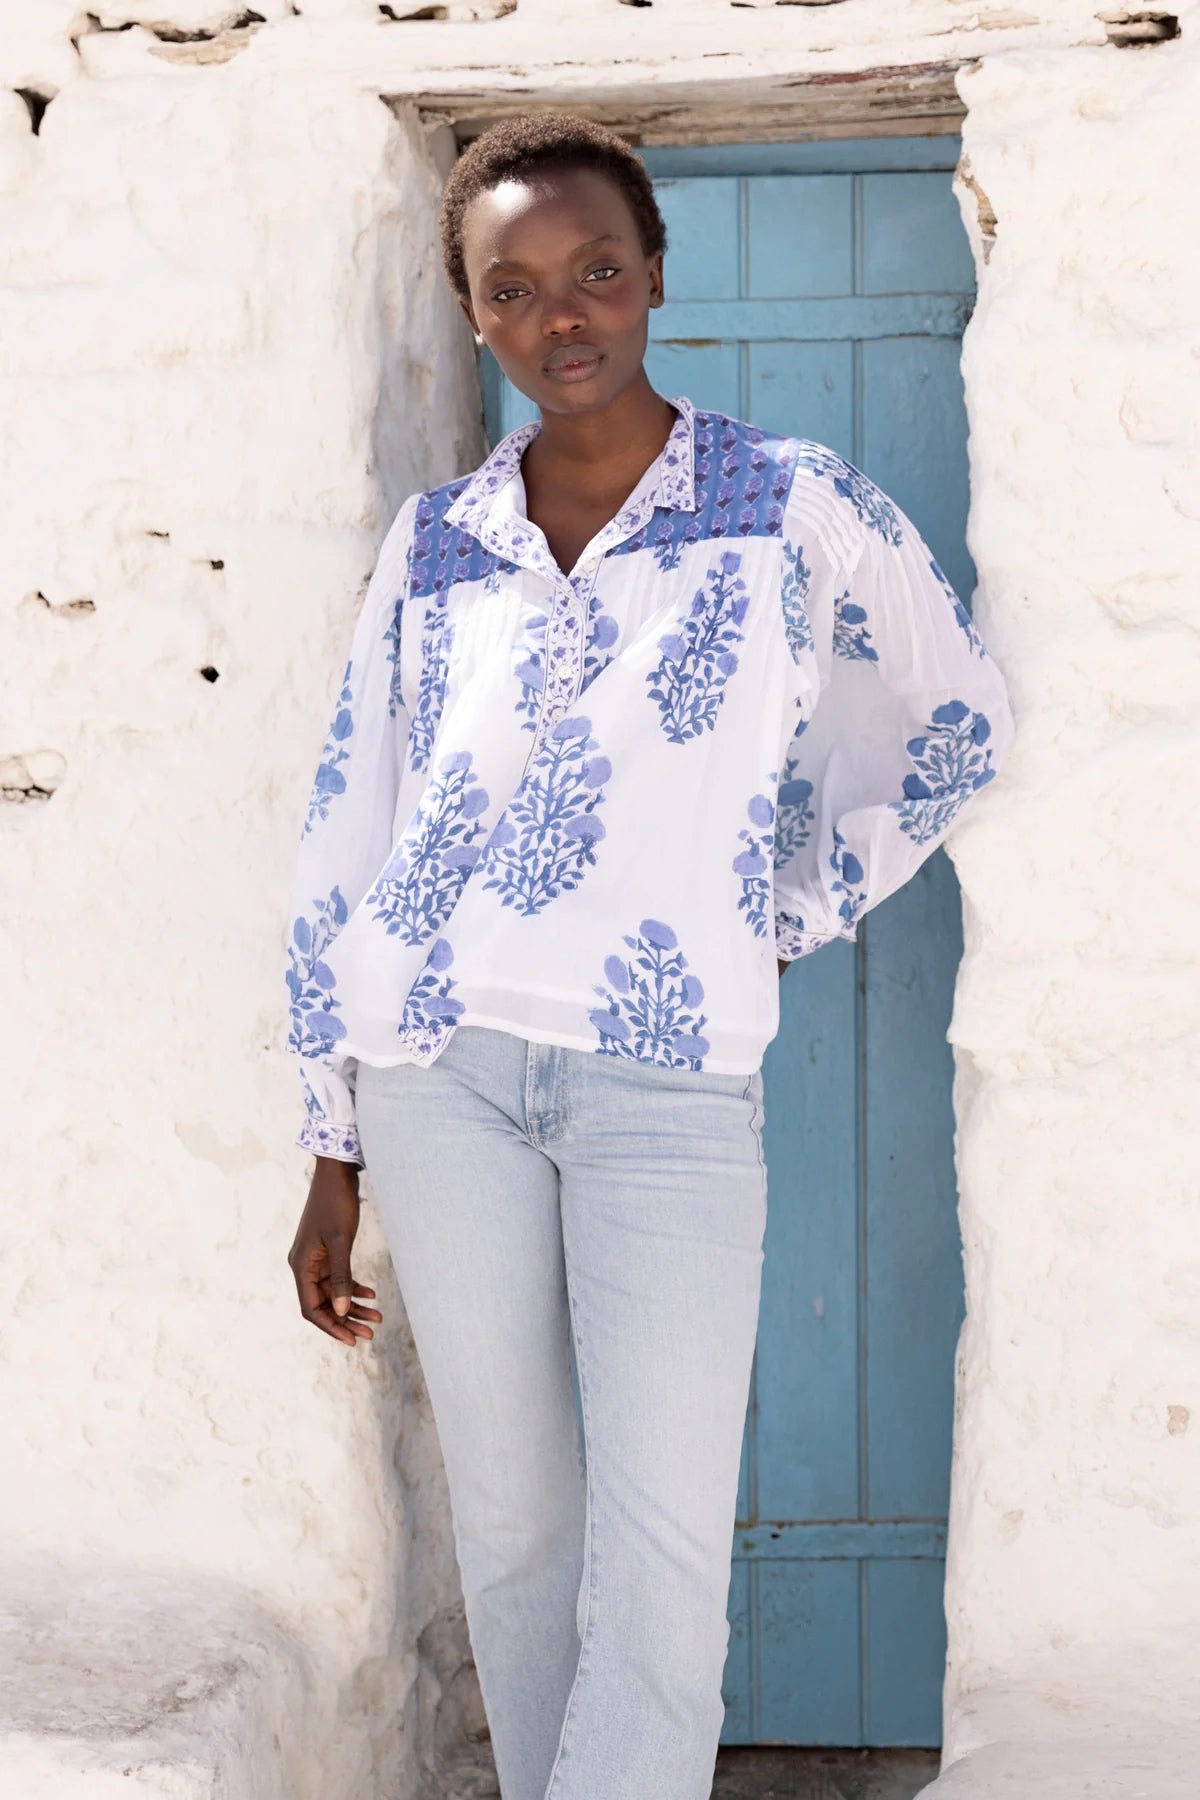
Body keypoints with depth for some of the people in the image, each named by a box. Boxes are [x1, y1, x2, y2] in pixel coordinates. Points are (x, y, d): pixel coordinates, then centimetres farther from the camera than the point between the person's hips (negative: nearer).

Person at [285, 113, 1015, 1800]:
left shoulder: (792, 506, 2)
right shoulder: (433, 548, 8)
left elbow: (961, 719, 15)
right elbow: (344, 839, 10)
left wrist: (796, 916, 7)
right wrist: (334, 1151, 9)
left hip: (671, 1080, -2)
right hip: (441, 1065, 3)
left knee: (668, 1562, -10)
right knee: (510, 1519, 9)